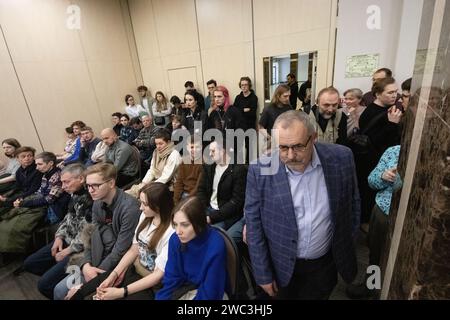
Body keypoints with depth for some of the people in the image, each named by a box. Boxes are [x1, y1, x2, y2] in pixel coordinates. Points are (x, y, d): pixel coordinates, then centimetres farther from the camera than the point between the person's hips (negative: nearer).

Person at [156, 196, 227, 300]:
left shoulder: (215, 247, -30)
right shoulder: (175, 239, -14)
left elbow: (209, 294, -22)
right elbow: (171, 279, -4)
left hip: (207, 293, -4)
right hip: (185, 288, 4)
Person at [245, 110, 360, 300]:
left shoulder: (341, 159, -16)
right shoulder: (260, 170, -22)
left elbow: (352, 203, 0)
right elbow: (253, 223, -13)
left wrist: (347, 247, 8)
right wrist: (263, 274, -7)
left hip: (326, 262, 2)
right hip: (282, 266, -1)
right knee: (285, 295, 23)